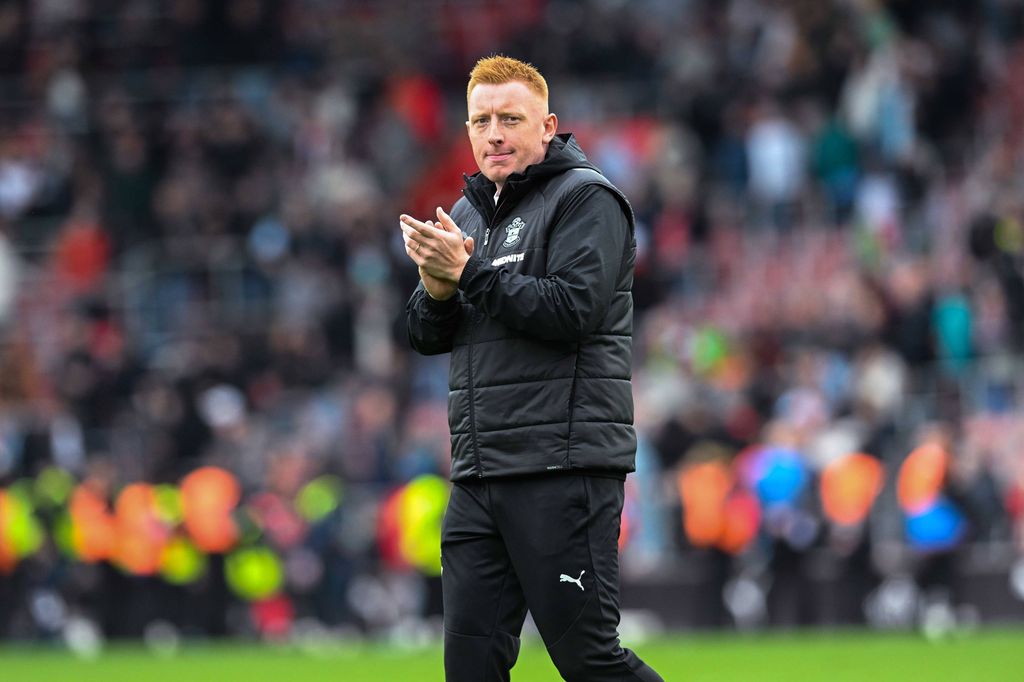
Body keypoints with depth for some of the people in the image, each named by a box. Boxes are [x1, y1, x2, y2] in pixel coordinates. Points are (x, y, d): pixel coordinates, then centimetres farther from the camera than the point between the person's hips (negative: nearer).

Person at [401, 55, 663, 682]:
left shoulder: (586, 199, -3)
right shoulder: (469, 213, 20)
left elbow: (572, 309, -17)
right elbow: (426, 337, 15)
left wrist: (469, 271, -16)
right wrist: (437, 284, -7)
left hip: (565, 466, -7)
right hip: (479, 477, 7)